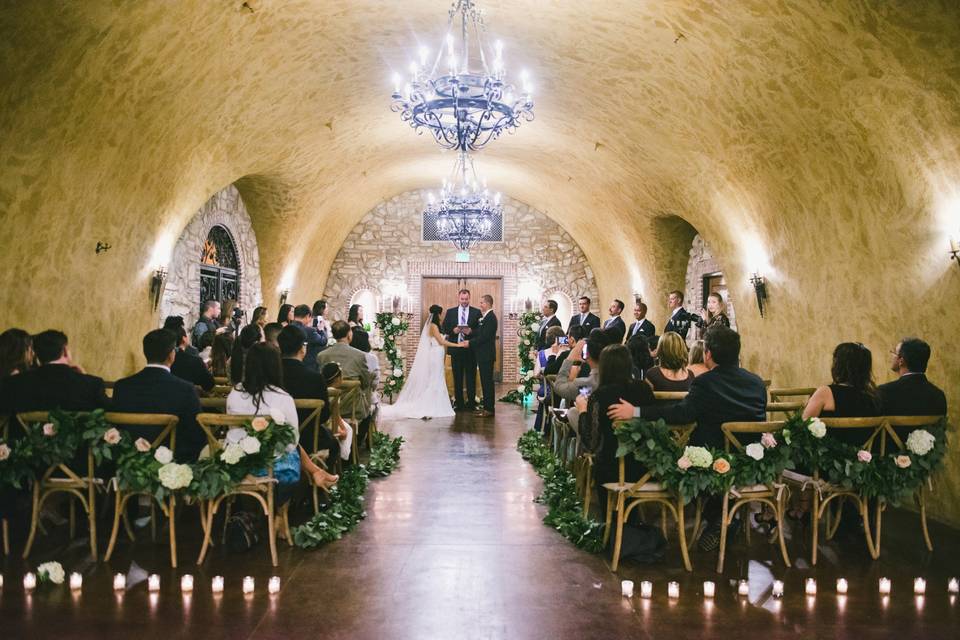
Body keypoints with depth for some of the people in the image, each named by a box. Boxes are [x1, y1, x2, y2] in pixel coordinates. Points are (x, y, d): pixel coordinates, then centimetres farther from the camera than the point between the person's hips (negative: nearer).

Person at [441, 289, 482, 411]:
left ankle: (471, 403, 9)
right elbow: (444, 328, 5)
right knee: (457, 378, 7)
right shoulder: (450, 312, 9)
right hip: (455, 349, 2)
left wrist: (471, 331, -19)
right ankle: (459, 403, 15)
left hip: (471, 349, -1)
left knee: (471, 377, 2)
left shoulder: (476, 312, 4)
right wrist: (453, 330, -13)